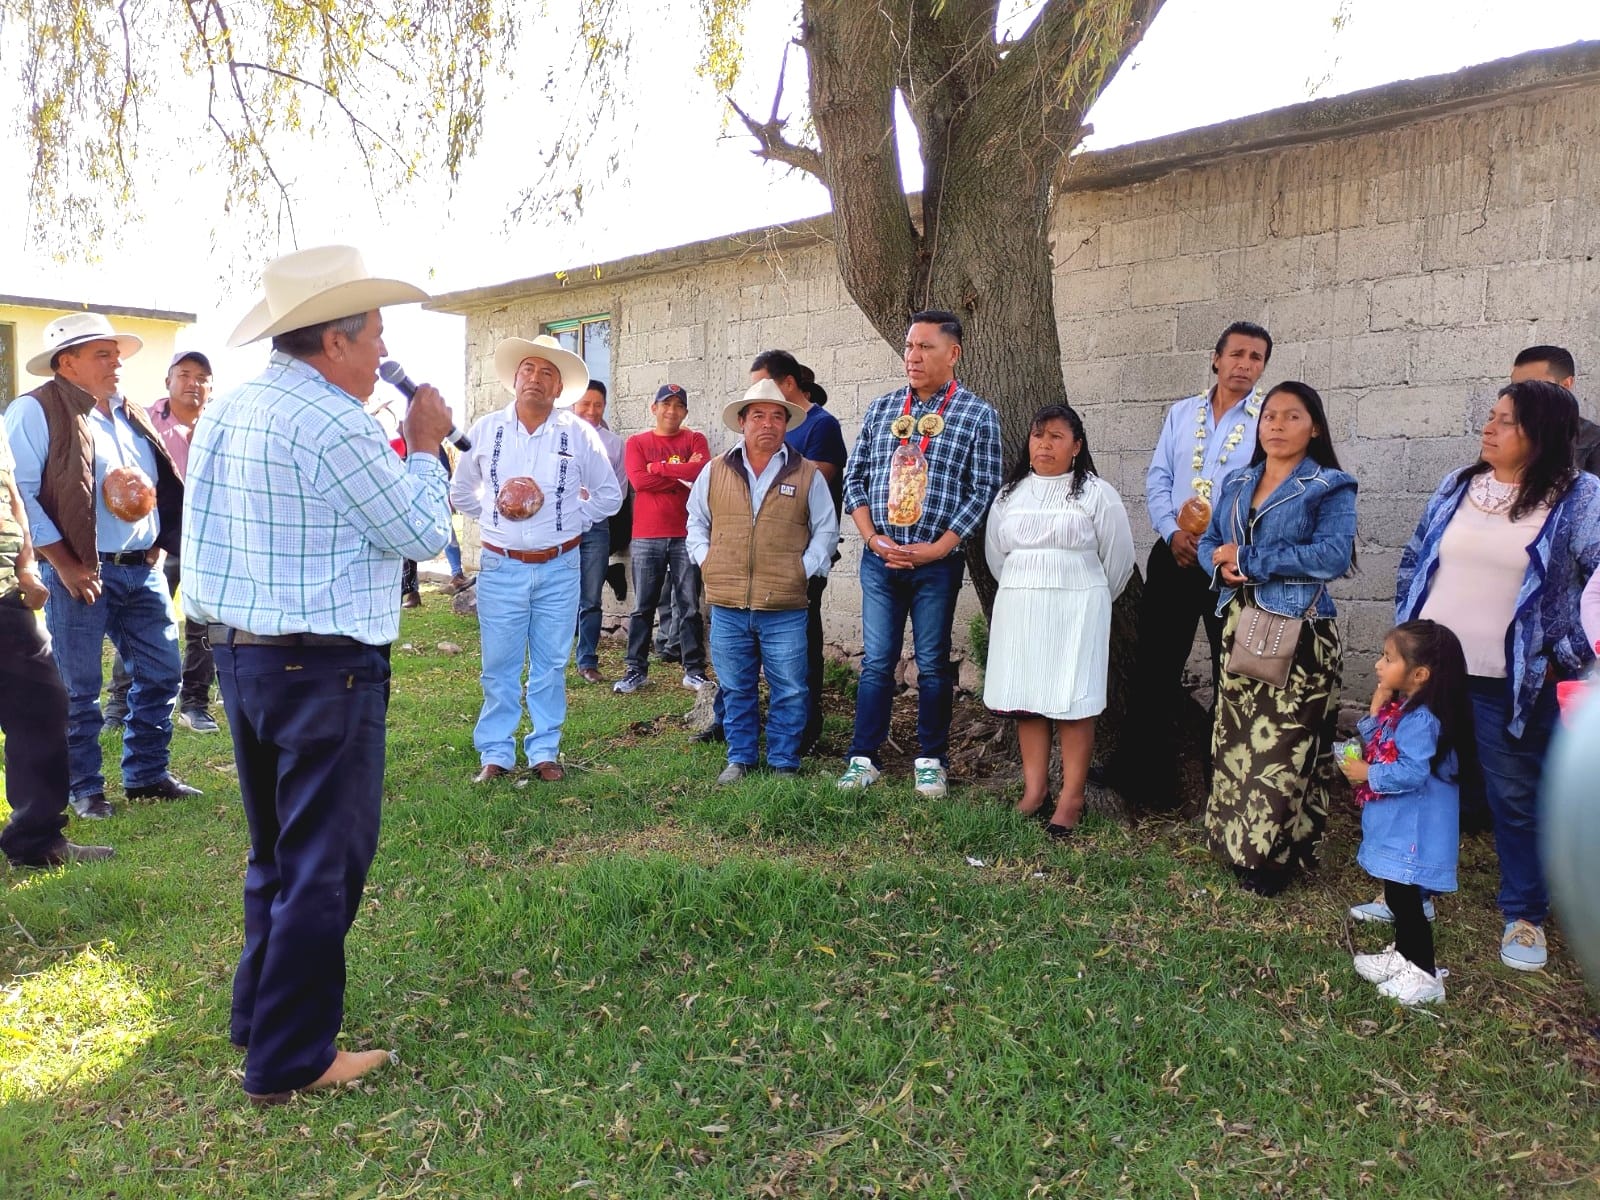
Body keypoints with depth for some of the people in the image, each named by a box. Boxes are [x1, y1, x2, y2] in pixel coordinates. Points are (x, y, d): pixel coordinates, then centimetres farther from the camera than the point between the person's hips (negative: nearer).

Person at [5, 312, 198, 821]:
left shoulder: (132, 417, 15)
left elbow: (164, 488, 22)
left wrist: (159, 546, 9)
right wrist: (64, 565, -16)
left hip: (142, 570, 7)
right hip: (81, 573, -7)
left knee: (161, 674, 11)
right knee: (80, 689, 4)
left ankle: (147, 774, 25)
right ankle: (84, 789, 18)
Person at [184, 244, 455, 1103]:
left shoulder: (225, 410, 9)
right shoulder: (332, 423, -18)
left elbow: (199, 536, 17)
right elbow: (420, 535, -12)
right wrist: (424, 447, 0)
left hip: (236, 654, 9)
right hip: (324, 668, -9)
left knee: (275, 852, 22)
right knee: (323, 864, 2)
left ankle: (258, 1014, 35)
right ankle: (291, 1060, 11)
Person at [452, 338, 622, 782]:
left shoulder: (578, 433, 0)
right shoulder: (485, 429, 3)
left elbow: (609, 495, 8)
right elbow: (461, 492, 16)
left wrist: (570, 521, -1)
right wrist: (494, 511, 3)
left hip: (559, 569, 0)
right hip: (500, 567, 0)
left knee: (551, 666, 8)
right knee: (499, 666, 5)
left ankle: (544, 751, 19)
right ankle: (495, 753, 17)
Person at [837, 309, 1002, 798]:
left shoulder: (978, 415, -1)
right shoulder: (881, 409, 9)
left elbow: (983, 491, -5)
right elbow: (854, 477, 9)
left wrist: (938, 548, -12)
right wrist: (873, 539, -4)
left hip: (937, 561, -2)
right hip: (880, 557, 3)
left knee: (933, 664, 7)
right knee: (876, 661, 5)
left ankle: (931, 761, 20)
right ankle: (863, 759, 14)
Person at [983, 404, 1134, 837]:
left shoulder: (1096, 493, -2)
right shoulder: (1010, 493, 11)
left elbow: (1118, 556, 3)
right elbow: (995, 553, 19)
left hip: (1076, 611, -4)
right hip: (1019, 610, 4)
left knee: (1072, 704, -4)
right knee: (1025, 700, 4)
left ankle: (1071, 799, 0)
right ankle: (1035, 792, 10)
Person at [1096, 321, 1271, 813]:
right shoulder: (1180, 413, 11)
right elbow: (1157, 481, 7)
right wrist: (1173, 533, -9)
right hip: (1173, 554, 4)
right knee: (1154, 667, 6)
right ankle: (1147, 776, 18)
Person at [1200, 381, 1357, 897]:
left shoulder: (1330, 487, -6)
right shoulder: (1236, 484, 13)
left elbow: (1334, 555, -19)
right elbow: (1210, 542, 15)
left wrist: (1249, 559, -17)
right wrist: (1221, 566, -10)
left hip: (1299, 633, -6)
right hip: (1240, 626, 6)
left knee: (1285, 746, -3)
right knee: (1235, 738, 10)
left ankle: (1273, 854, 9)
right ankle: (1237, 841, 23)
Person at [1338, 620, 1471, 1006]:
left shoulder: (1420, 718, -24)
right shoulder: (1399, 707, 6)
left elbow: (1410, 773, -29)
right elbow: (1374, 745, 11)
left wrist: (1367, 774, -17)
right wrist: (1375, 710, -1)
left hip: (1411, 829, -10)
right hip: (1395, 823, 10)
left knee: (1405, 897, -1)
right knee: (1396, 893, 21)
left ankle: (1424, 974, 12)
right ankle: (1402, 954, 37)